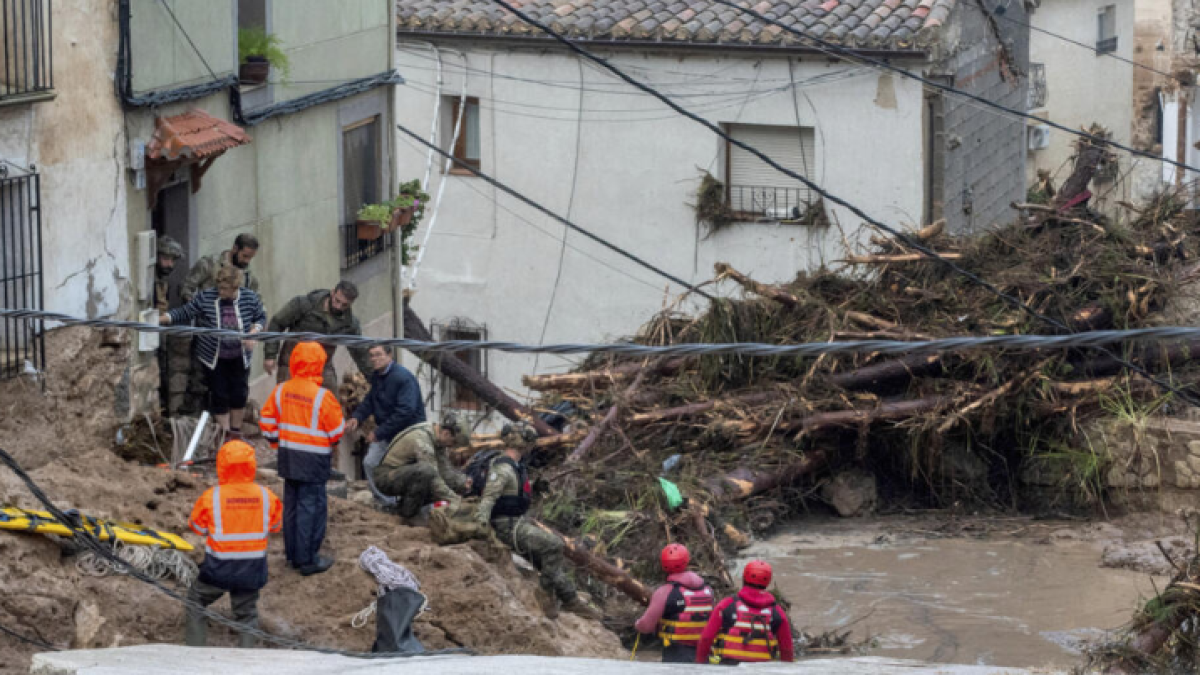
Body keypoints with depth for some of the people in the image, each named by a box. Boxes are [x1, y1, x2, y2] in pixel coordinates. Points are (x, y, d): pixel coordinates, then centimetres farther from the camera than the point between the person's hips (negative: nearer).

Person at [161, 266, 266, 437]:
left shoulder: (250, 298, -12)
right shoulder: (205, 297, -16)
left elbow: (260, 317, 4)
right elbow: (184, 313, -12)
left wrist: (253, 333, -15)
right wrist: (161, 319, -24)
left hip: (239, 357, 2)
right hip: (214, 357, -1)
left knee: (239, 394, 8)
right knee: (219, 396, 2)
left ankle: (236, 431, 28)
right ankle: (225, 434, 15)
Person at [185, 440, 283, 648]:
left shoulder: (211, 497, -16)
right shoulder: (267, 497, -10)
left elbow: (197, 527, -1)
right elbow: (274, 526, 6)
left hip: (218, 569, -2)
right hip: (252, 571, 2)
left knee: (196, 602, 22)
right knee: (247, 613, 22)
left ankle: (195, 648, 21)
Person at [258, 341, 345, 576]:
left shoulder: (281, 391, -1)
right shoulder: (322, 396, -18)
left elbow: (267, 422, 6)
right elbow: (336, 430, -9)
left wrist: (276, 442, 21)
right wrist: (333, 444, 13)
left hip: (288, 458, 6)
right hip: (314, 460, -6)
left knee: (292, 504, 16)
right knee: (311, 506, 0)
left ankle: (293, 554, 25)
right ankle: (307, 559, 3)